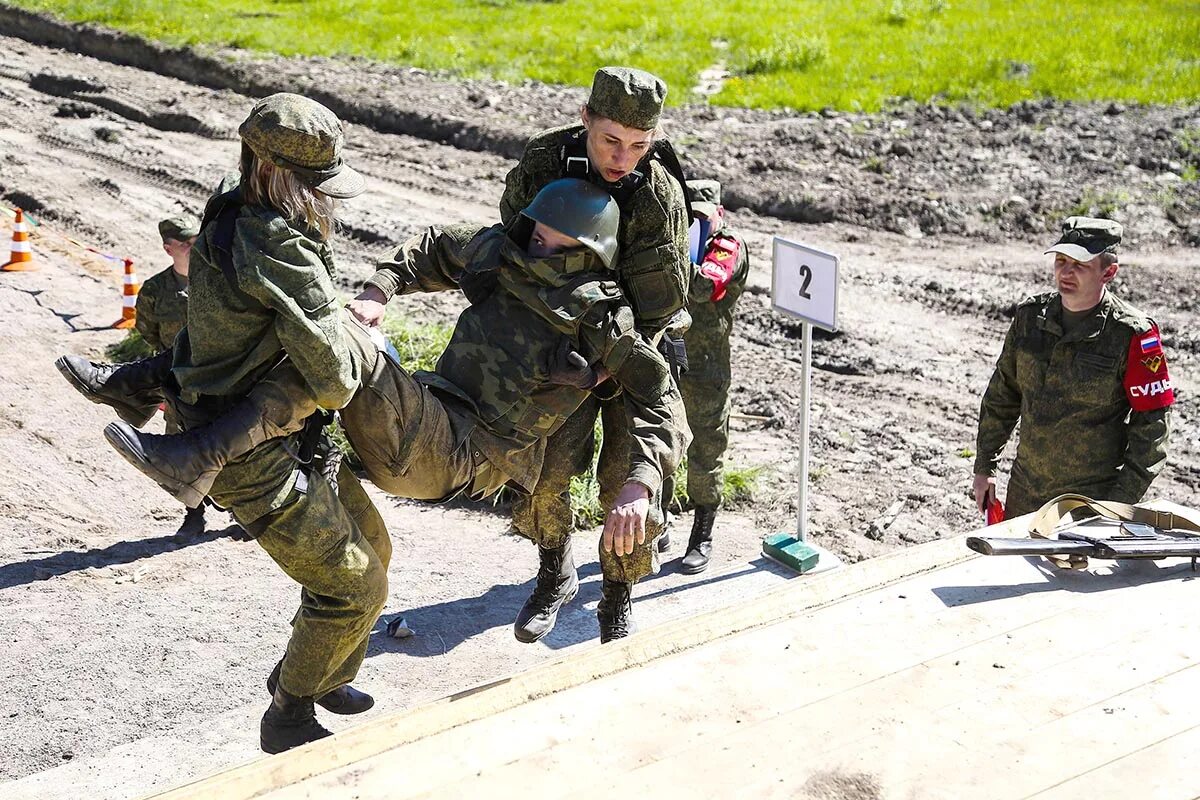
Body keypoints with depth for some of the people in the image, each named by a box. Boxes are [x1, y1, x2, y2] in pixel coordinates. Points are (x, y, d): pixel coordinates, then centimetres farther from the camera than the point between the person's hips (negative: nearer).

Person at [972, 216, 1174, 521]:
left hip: (1093, 500, -5)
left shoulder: (1132, 334, -14)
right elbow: (1002, 394, 11)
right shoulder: (1030, 316, 1)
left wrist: (1122, 502, -14)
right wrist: (984, 467, 12)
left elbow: (1151, 422, -11)